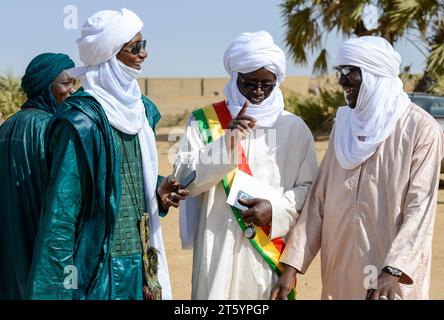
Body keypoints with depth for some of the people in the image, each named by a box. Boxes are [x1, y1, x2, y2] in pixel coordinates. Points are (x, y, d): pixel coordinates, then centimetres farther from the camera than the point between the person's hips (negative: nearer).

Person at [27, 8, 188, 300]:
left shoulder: (140, 109, 8)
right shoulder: (82, 121, -16)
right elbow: (62, 208, -17)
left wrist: (158, 192, -2)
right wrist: (59, 287, -18)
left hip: (141, 261, 7)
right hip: (100, 267, -7)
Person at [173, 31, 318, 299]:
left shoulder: (294, 127, 4)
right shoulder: (204, 121, 3)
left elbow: (309, 187, 6)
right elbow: (183, 179, -6)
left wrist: (277, 208, -11)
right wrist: (226, 142, -17)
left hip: (272, 248, 1)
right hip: (218, 247, -1)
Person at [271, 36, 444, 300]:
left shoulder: (422, 129, -9)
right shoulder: (344, 125, 8)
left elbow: (420, 208, -14)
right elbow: (319, 198, 5)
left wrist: (393, 270, -26)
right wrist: (293, 265, -3)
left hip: (391, 278, -5)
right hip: (339, 272, 5)